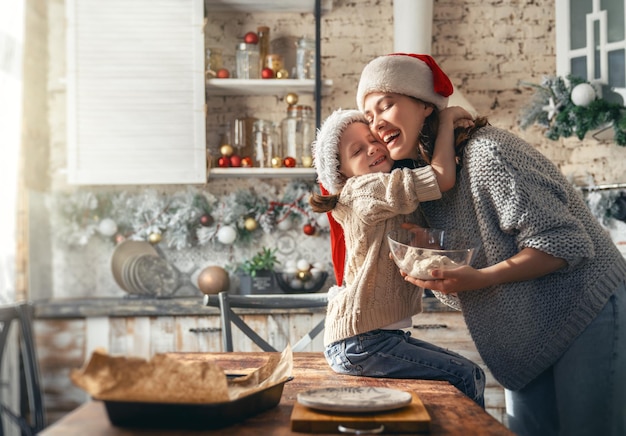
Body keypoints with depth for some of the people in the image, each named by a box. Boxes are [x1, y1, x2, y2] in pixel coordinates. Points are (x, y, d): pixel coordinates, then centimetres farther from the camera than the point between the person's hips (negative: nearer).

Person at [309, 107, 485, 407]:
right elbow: (443, 177, -20)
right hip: (359, 343, -9)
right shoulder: (366, 188, -13)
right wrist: (447, 119, -6)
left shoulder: (392, 197, 18)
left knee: (472, 374, 7)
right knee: (465, 378, -10)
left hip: (385, 334, 9)